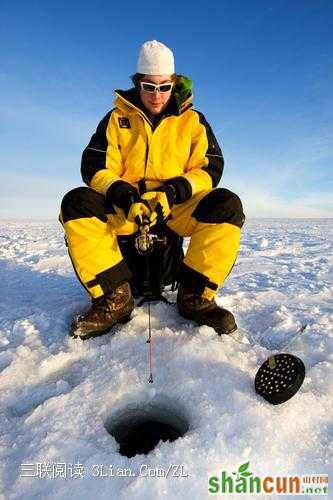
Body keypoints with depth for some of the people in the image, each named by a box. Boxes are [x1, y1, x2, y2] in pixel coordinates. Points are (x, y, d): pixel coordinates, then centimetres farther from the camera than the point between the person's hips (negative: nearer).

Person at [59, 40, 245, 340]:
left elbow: (210, 169, 0)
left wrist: (174, 192, -19)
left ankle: (195, 295, -18)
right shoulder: (117, 119, 9)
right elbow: (95, 169, 0)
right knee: (76, 203, -25)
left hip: (179, 208, 0)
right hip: (123, 208, 1)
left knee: (227, 206, -26)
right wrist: (125, 197, -21)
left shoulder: (193, 121, 9)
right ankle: (115, 298, -21)